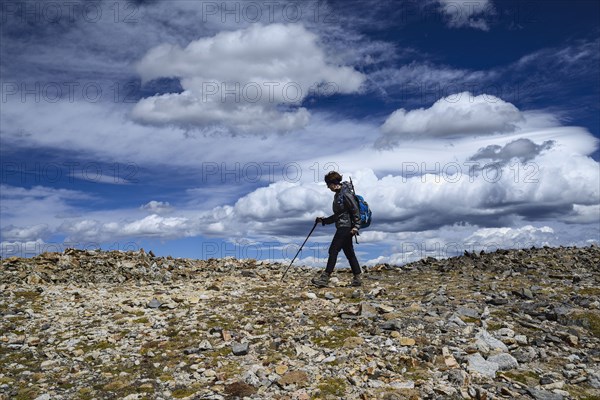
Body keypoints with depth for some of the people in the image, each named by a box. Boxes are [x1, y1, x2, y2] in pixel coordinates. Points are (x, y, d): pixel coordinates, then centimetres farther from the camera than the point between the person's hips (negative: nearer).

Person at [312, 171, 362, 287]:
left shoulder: (345, 194, -12)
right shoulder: (338, 195, 18)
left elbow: (355, 211, -16)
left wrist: (356, 226, -22)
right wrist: (324, 220, 23)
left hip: (346, 227, -10)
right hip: (342, 227, 10)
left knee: (333, 250, -11)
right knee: (349, 253, 10)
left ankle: (325, 278, -11)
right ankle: (357, 278, 13)